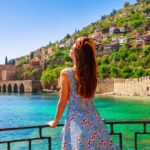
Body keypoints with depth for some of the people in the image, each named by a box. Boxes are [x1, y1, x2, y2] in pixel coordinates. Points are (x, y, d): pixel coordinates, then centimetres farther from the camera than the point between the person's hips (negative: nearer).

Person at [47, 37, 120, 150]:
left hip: (76, 121, -4)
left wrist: (55, 122, 6)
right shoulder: (93, 71, -5)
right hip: (94, 120, 4)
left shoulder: (66, 73, -14)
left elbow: (62, 102, -8)